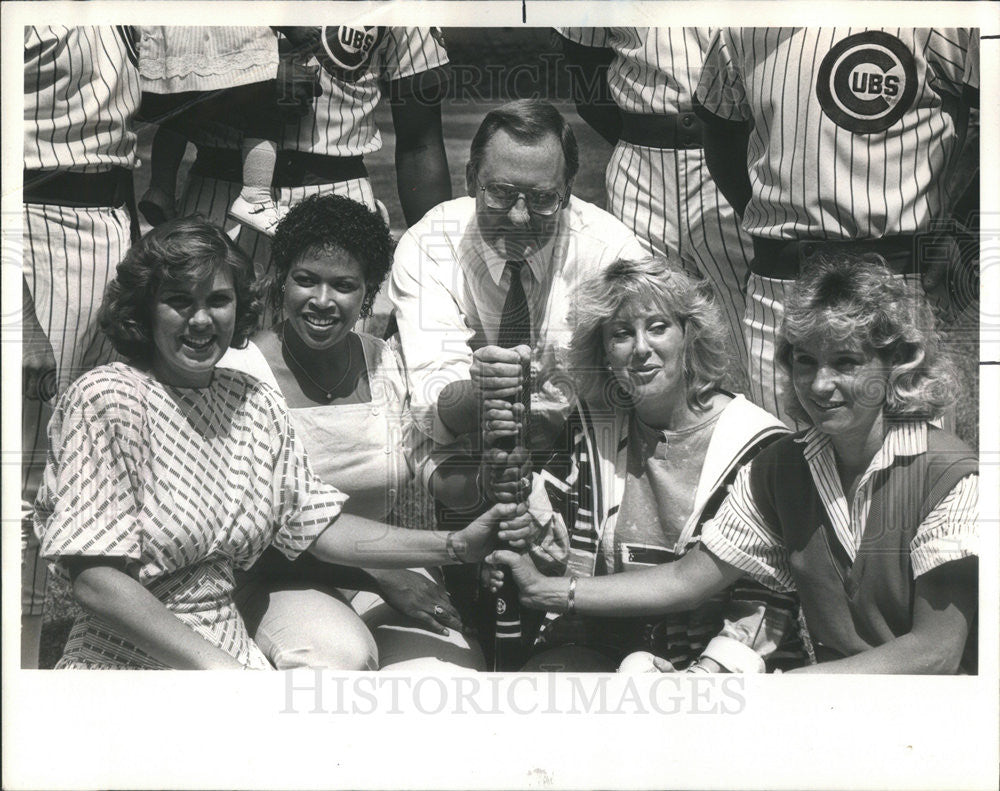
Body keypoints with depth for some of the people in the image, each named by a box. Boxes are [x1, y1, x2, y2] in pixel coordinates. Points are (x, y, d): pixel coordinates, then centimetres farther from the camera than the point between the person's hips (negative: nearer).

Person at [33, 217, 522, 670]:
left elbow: (315, 524, 7)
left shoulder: (254, 403, 8)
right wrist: (216, 665, -22)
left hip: (230, 648, 6)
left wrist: (457, 546, -1)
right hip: (125, 659, -6)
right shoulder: (106, 399, -10)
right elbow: (95, 580, -16)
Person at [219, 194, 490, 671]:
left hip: (383, 564, 4)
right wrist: (380, 577, -20)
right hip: (276, 575, -4)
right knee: (342, 652, -34)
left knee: (456, 668, -23)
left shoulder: (387, 367, 5)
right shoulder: (241, 374, -11)